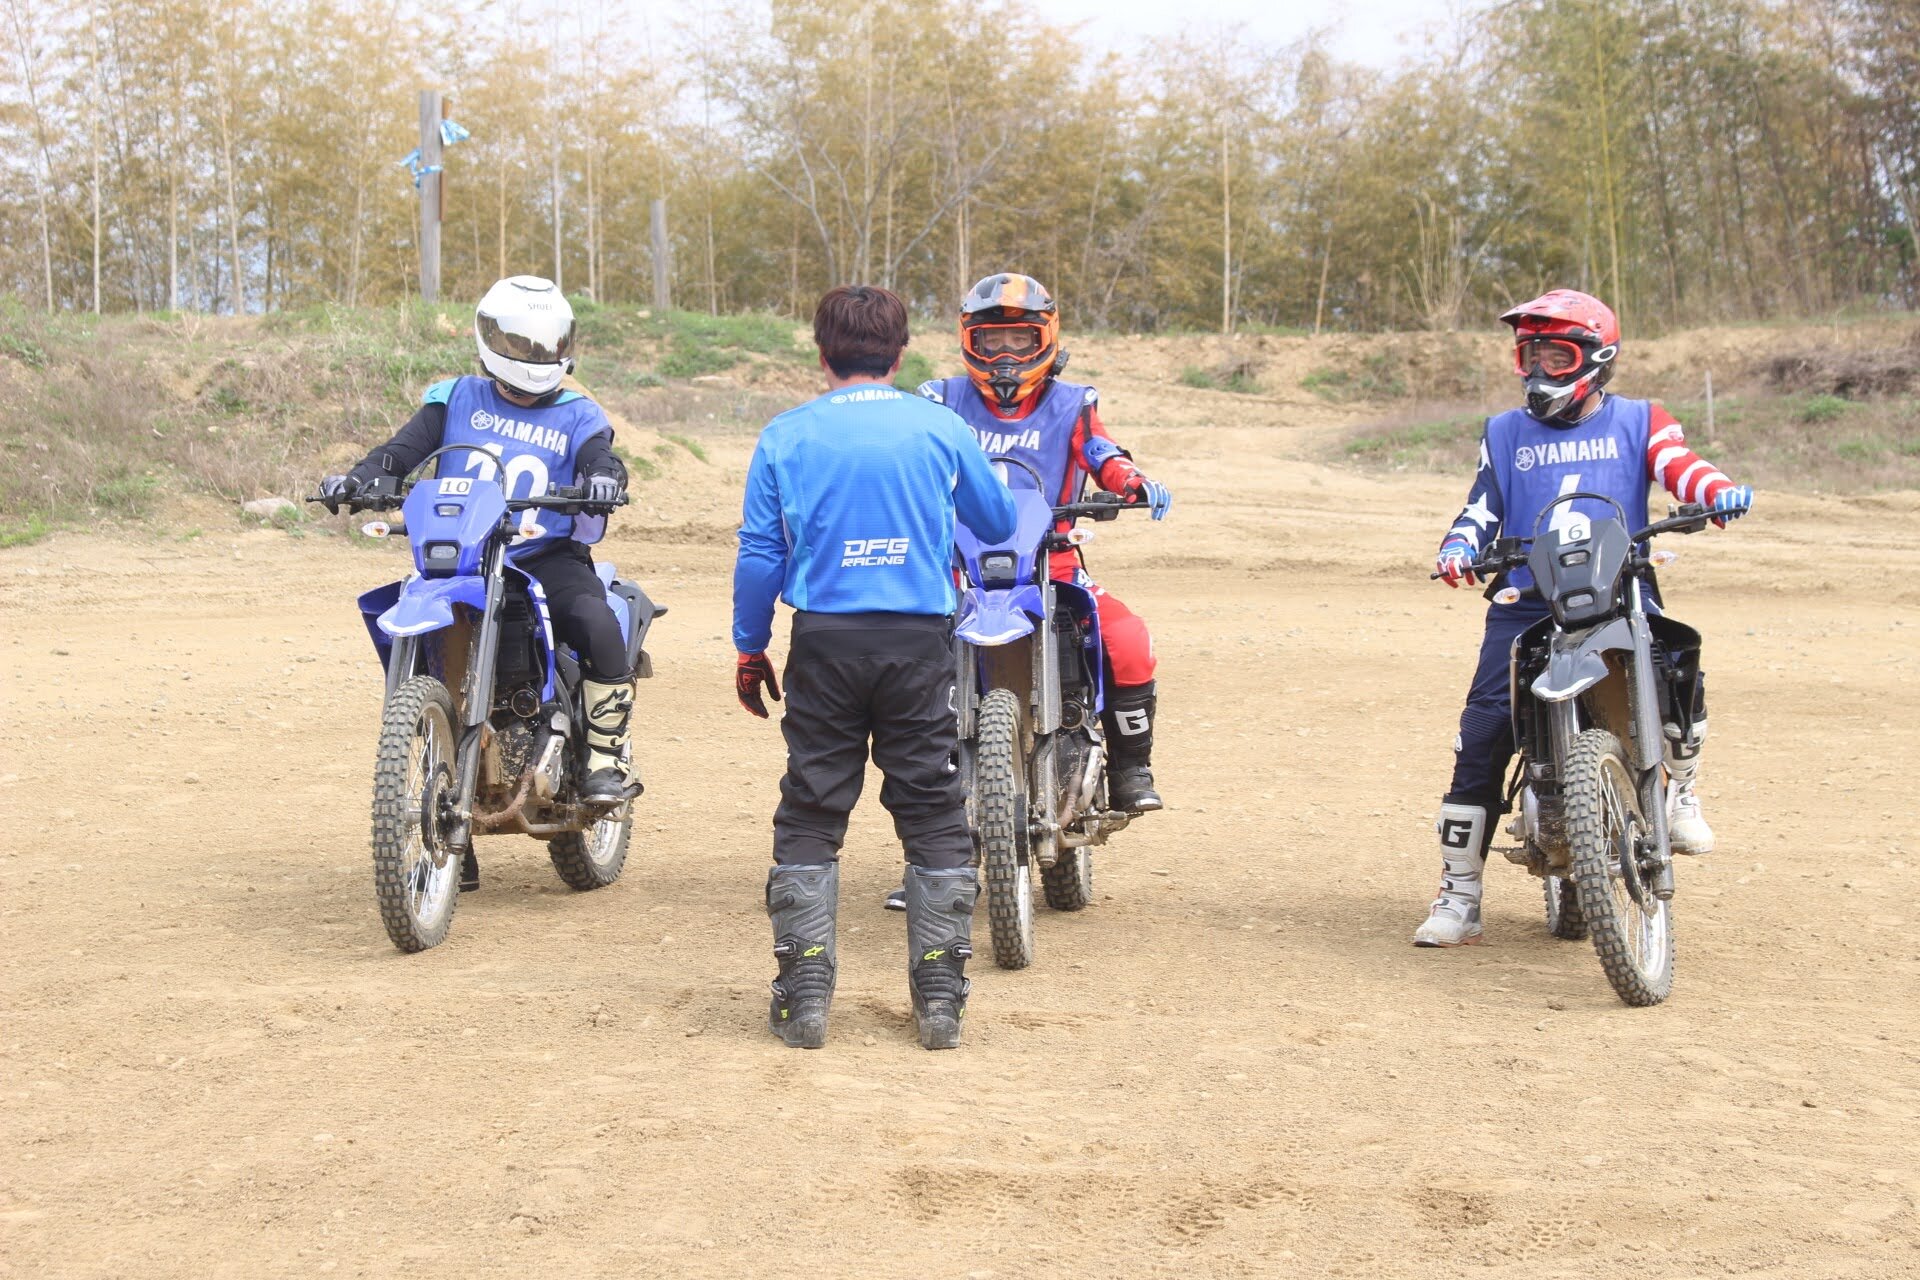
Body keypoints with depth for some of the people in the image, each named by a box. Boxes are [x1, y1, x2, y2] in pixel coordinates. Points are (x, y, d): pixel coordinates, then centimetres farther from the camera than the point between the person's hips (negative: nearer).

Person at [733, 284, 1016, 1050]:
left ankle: (805, 995, 6)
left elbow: (759, 554, 1)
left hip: (824, 640, 0)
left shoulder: (786, 436, 2)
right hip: (920, 638, 0)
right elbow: (998, 522, 15)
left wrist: (749, 649, 10)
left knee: (810, 815, 7)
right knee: (933, 816, 7)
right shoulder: (938, 427, 3)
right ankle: (941, 997, 7)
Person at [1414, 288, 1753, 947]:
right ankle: (1458, 894, -1)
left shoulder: (1638, 421, 12)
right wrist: (1459, 547, -9)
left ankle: (1680, 793, 3)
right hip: (1525, 608, 2)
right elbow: (1482, 507, 13)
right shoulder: (1504, 434, 20)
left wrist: (1721, 491, -27)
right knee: (1481, 737, -11)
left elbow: (1679, 463, -5)